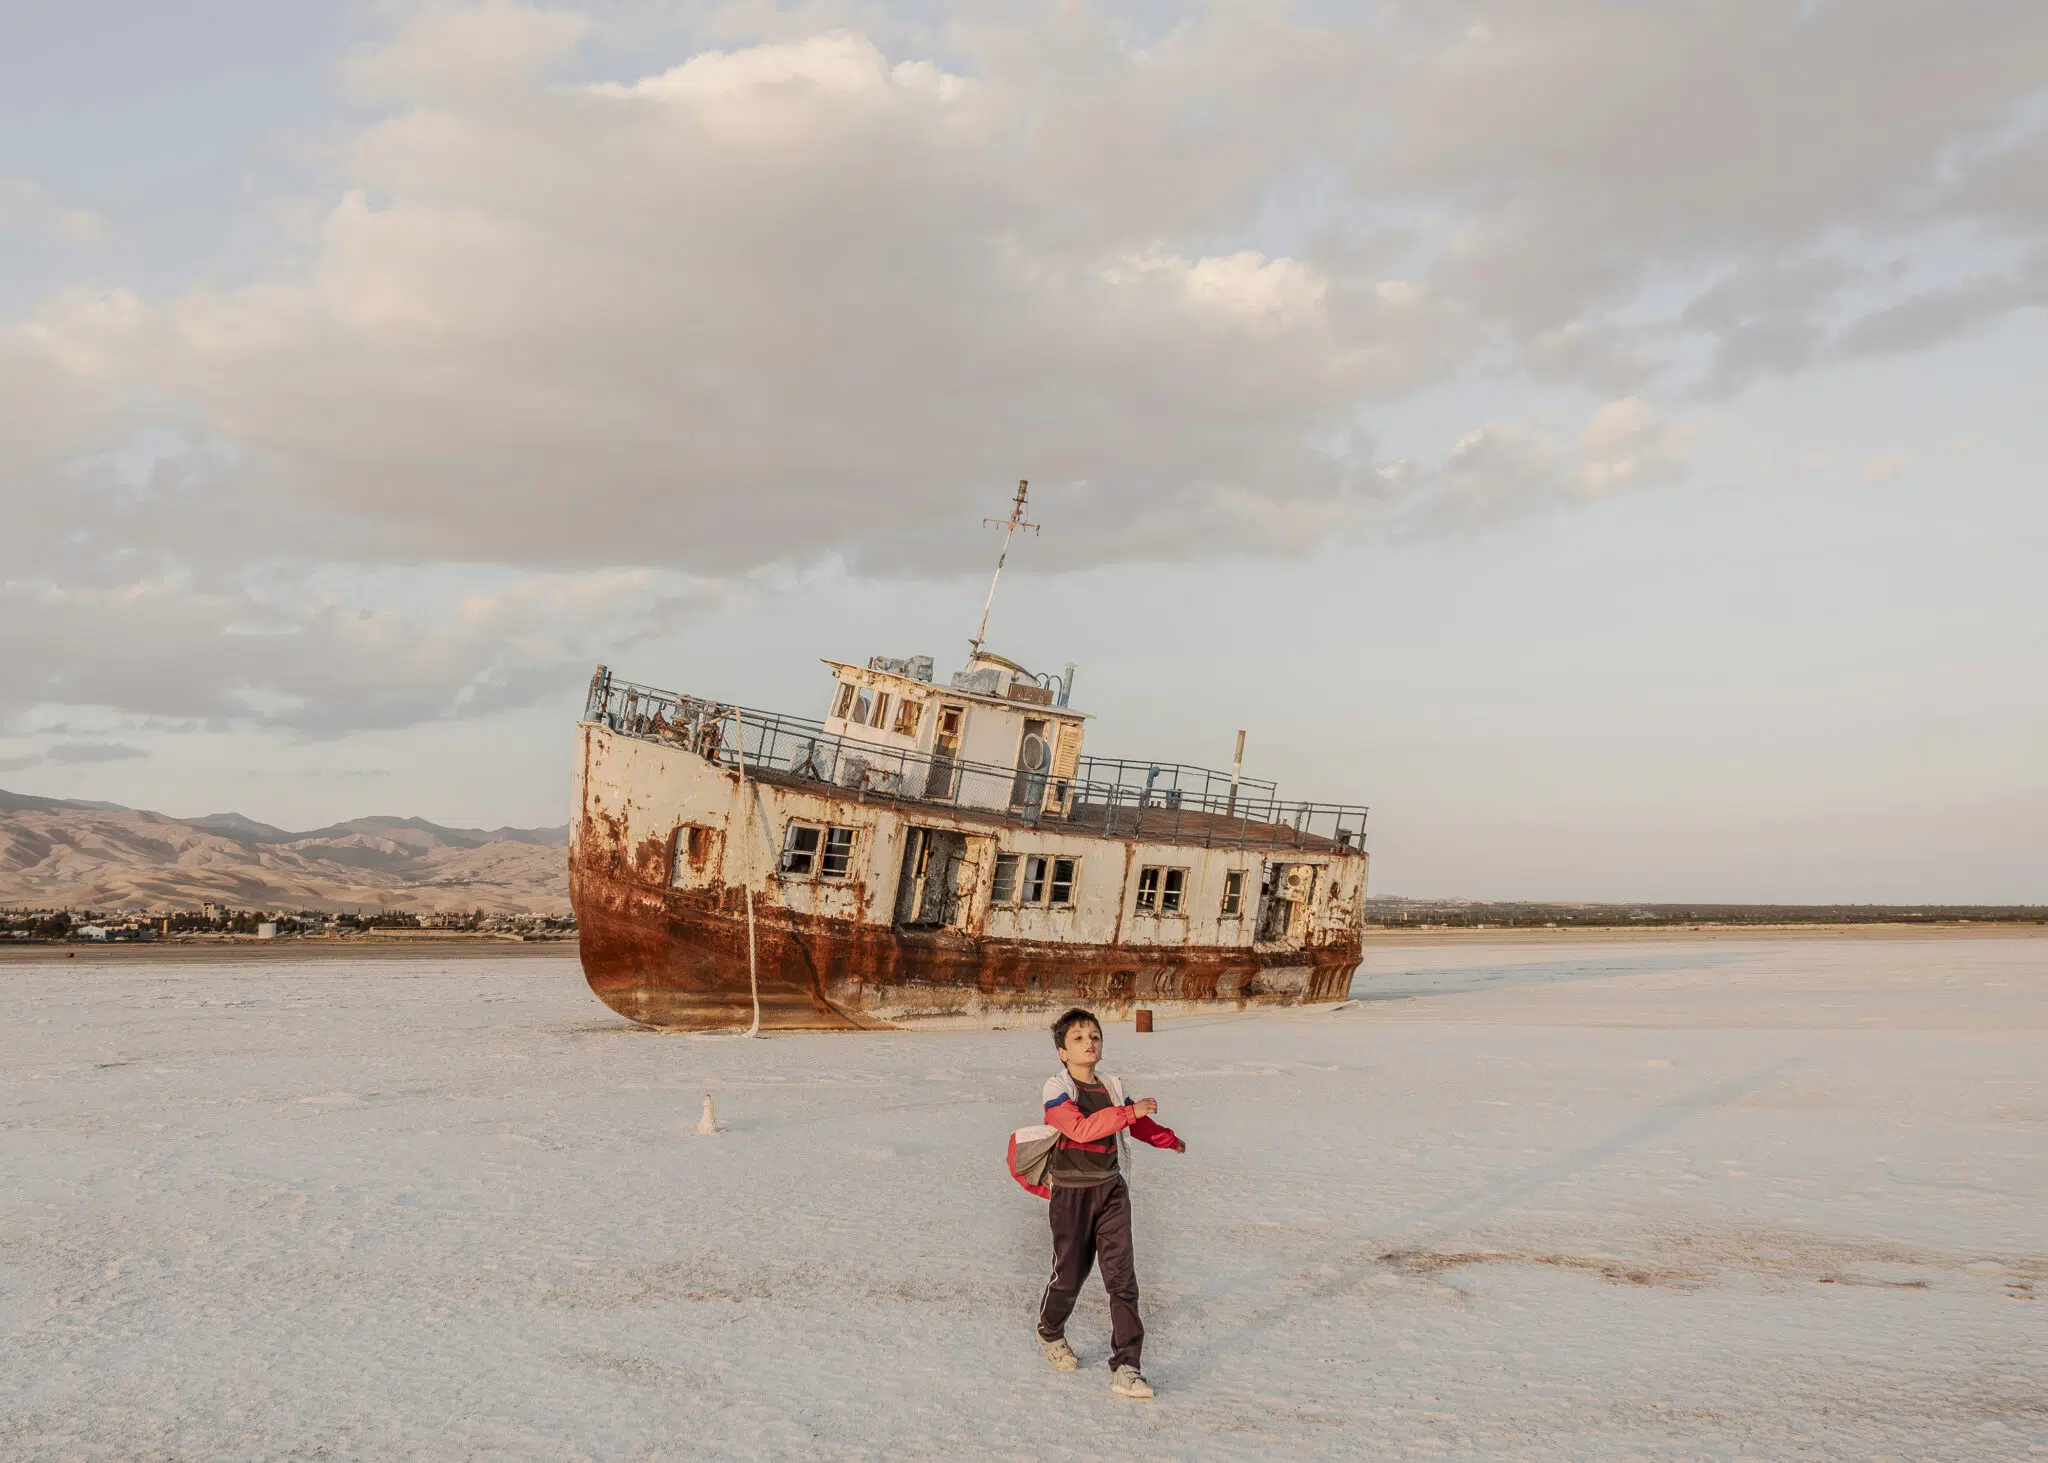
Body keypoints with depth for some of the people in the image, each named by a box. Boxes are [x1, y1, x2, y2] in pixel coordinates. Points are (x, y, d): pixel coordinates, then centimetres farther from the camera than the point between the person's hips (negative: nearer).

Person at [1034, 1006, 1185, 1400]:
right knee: (1070, 1273, 8)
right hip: (1071, 1193, -4)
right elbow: (1081, 1128, -27)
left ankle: (1125, 1367, -4)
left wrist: (1170, 1140, 34)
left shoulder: (1112, 1089, 7)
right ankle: (1050, 1332, 38)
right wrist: (1128, 1112, -31)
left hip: (1111, 1190, 4)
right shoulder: (1057, 1090, -10)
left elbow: (1141, 1125, 25)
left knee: (1122, 1277, -5)